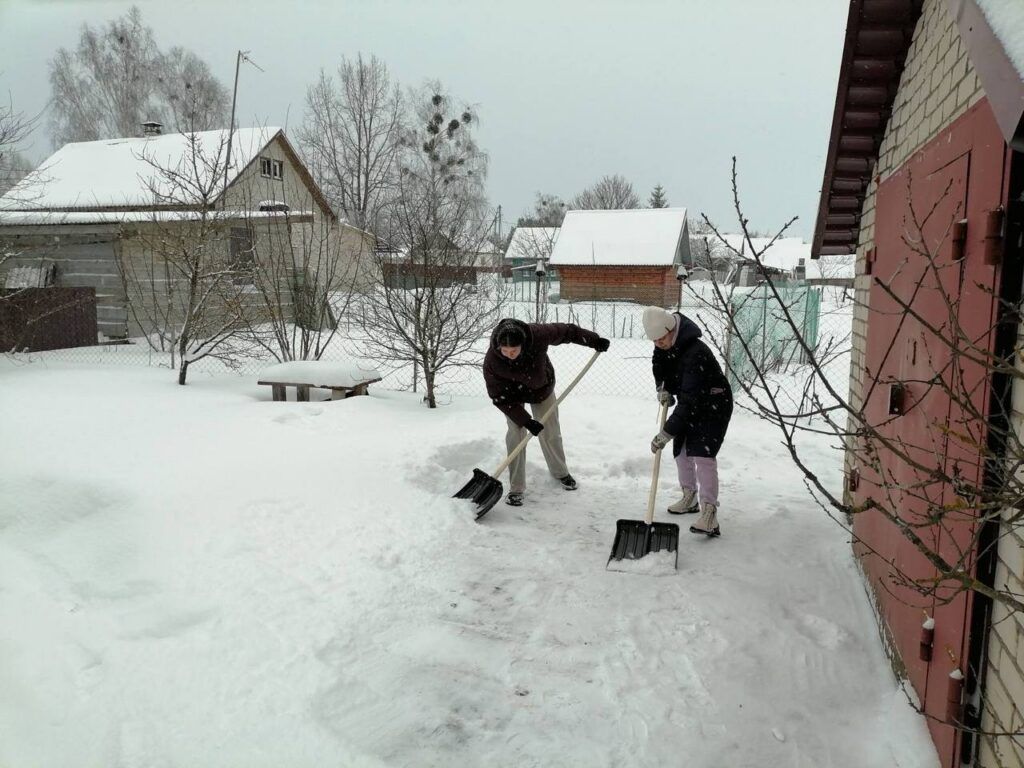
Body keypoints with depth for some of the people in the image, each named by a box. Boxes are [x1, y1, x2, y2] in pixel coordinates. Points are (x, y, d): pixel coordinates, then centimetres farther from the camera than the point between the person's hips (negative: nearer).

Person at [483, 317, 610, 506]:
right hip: (513, 395, -2)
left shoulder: (537, 334, -38)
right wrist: (525, 421, -31)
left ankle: (560, 472, 37)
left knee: (551, 434, 11)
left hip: (541, 388, 2)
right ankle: (516, 489, 2)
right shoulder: (491, 361, -37)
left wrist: (594, 340, -13)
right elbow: (500, 398, -28)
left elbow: (566, 331, -19)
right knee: (516, 436, -11)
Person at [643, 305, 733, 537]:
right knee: (681, 450, 14)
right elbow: (659, 367, 14)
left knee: (702, 454, -20)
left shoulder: (696, 353, -35)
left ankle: (709, 515, -23)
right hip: (690, 404, 9)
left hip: (713, 406, -9)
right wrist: (662, 389, -7)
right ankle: (690, 498, 34)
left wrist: (666, 433, -40)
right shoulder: (664, 347, -9)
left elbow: (688, 400, -38)